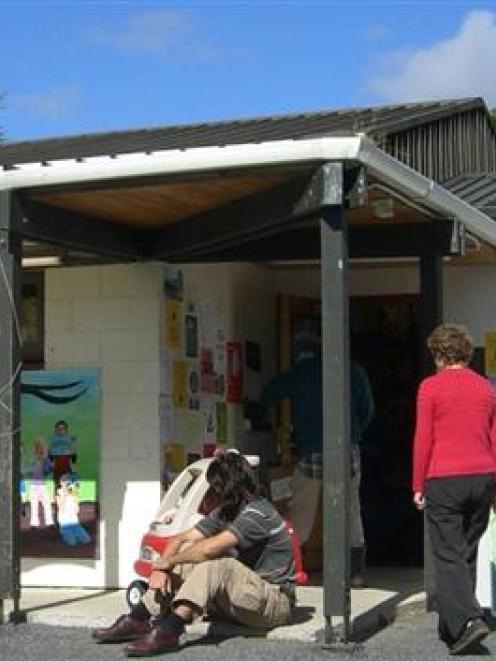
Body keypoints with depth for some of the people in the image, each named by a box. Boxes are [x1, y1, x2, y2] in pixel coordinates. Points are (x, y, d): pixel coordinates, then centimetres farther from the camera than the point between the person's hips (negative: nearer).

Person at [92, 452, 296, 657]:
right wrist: (160, 568, -15)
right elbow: (182, 539, 4)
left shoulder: (258, 512, -20)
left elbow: (208, 549, -30)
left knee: (216, 564, -32)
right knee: (184, 560, -1)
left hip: (277, 602, -9)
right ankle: (137, 620, -9)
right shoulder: (224, 513, 9)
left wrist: (165, 562, -16)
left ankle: (168, 631, -37)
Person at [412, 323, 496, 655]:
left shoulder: (431, 387, -5)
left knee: (449, 557, -3)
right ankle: (451, 627, 22)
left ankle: (468, 621, -19)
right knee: (468, 554, 13)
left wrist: (418, 486, 1)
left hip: (444, 480, -5)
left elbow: (423, 440, -6)